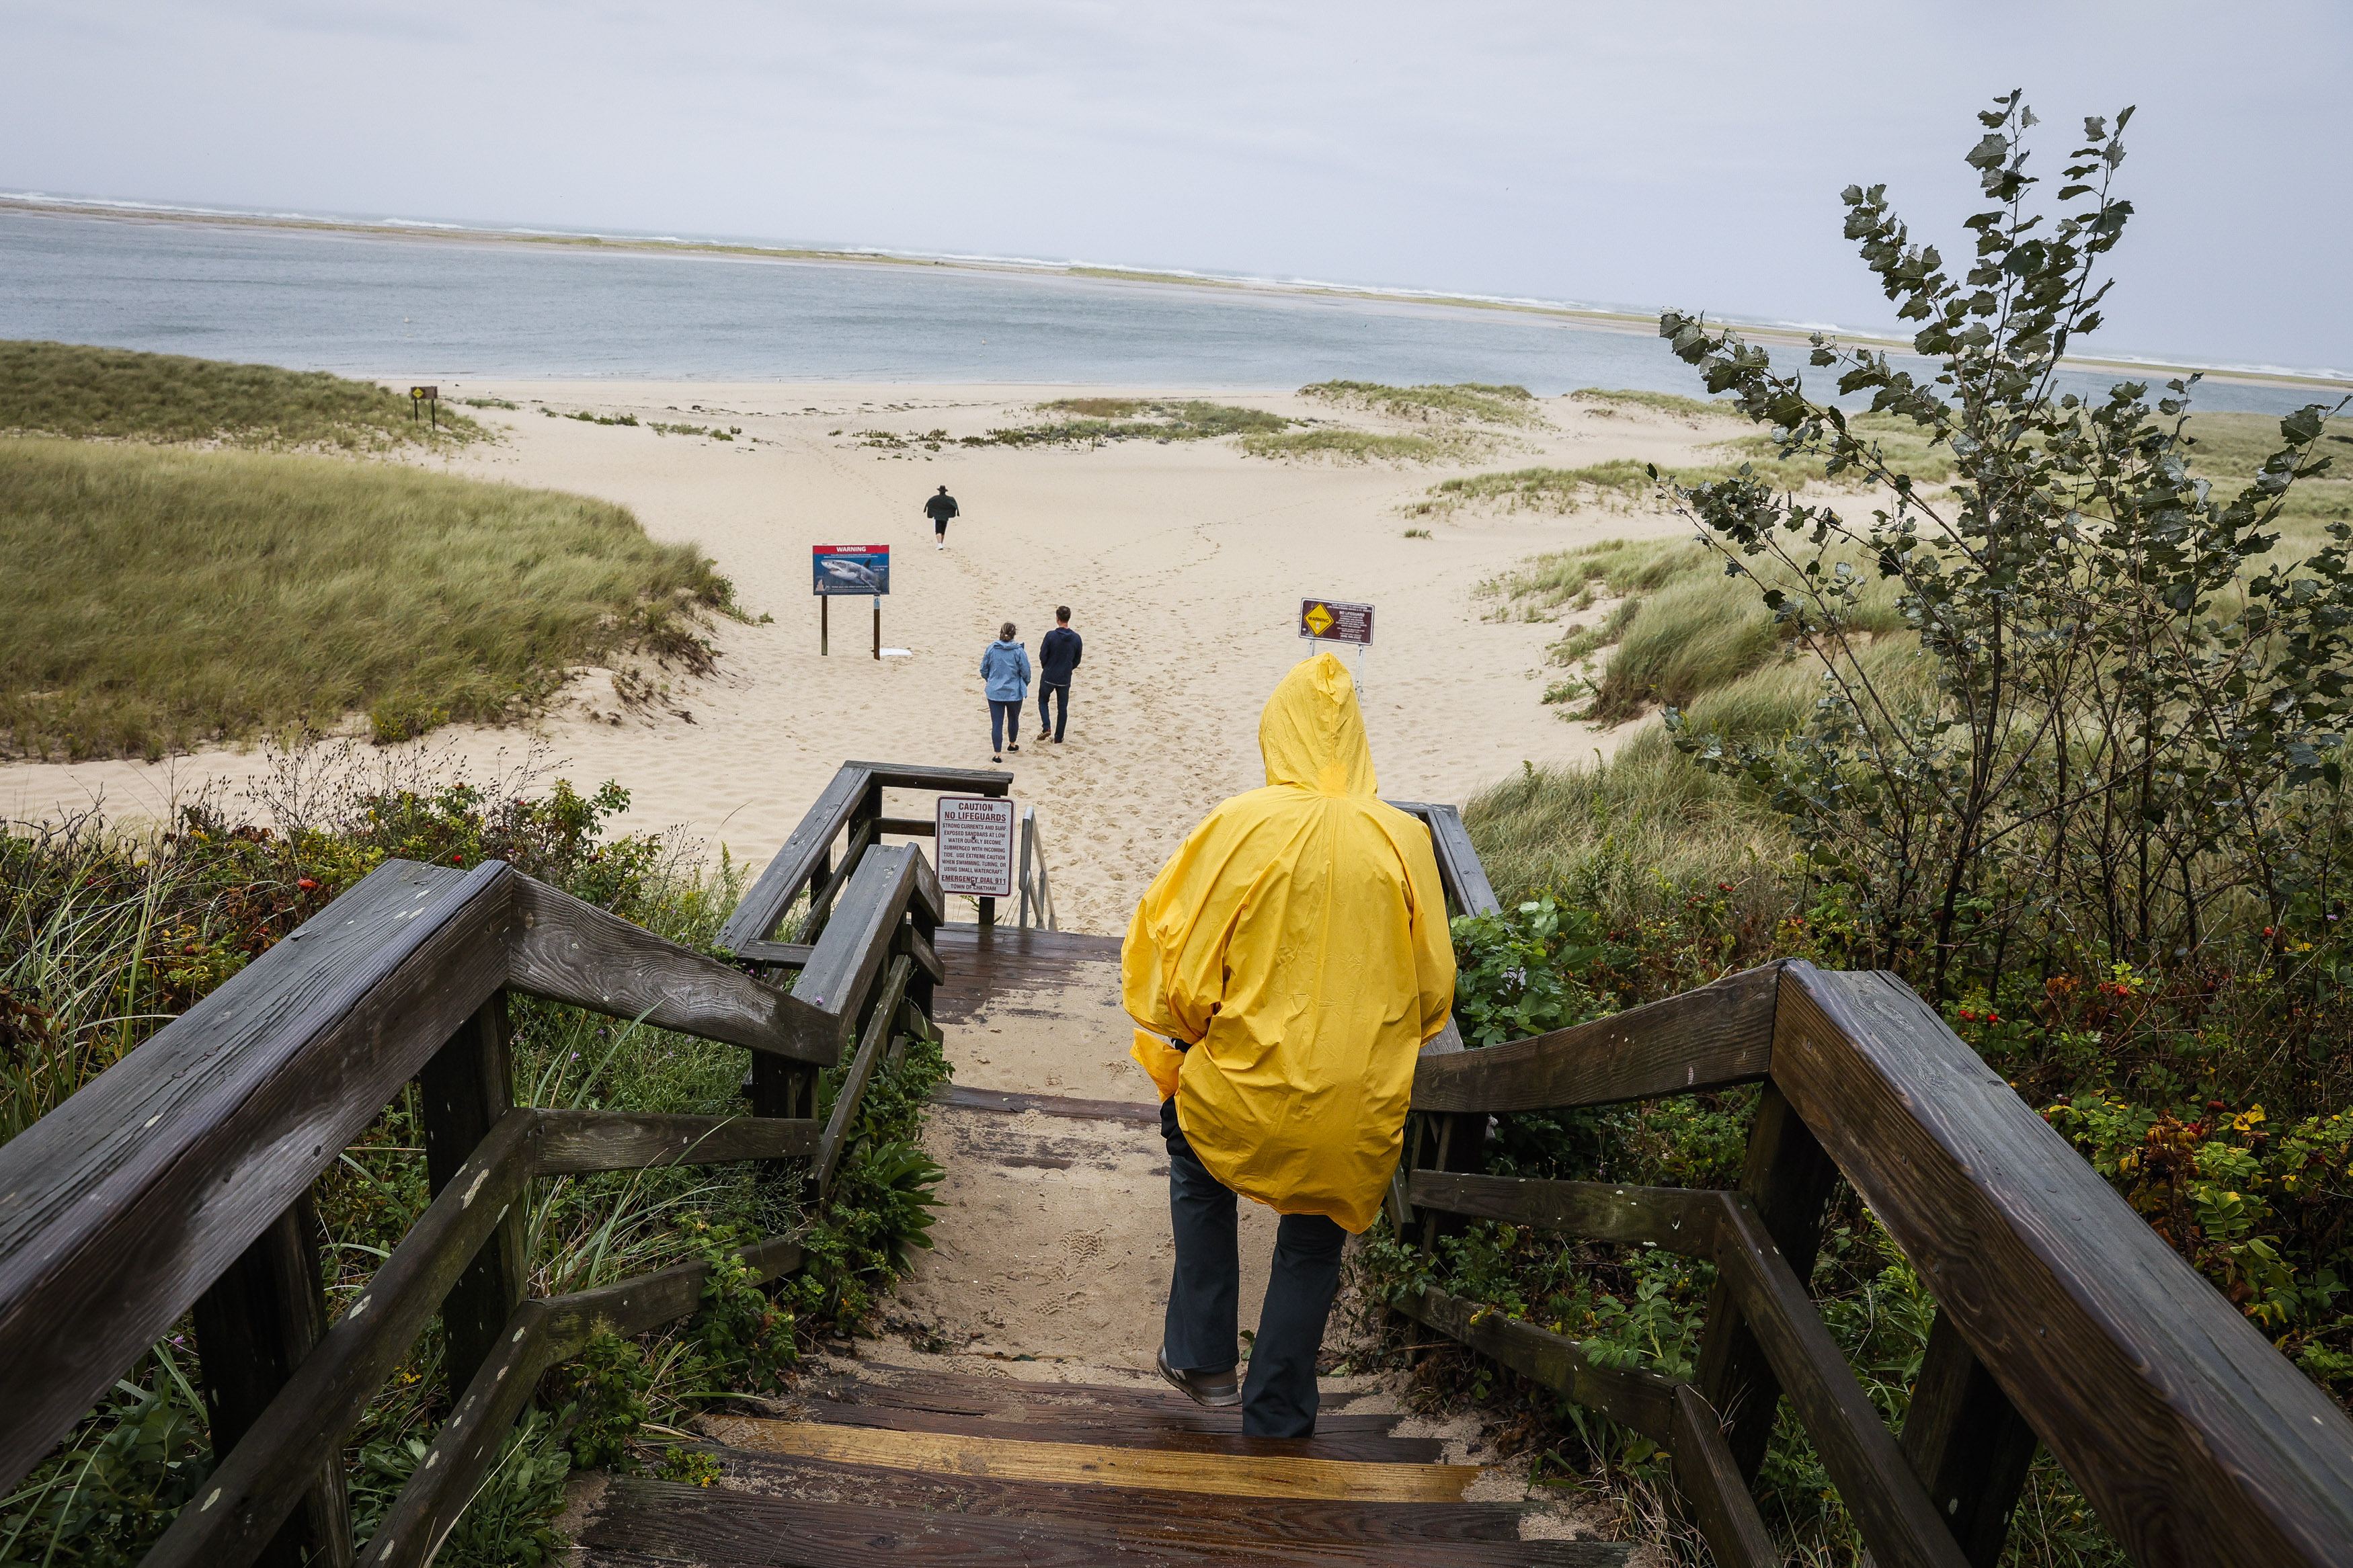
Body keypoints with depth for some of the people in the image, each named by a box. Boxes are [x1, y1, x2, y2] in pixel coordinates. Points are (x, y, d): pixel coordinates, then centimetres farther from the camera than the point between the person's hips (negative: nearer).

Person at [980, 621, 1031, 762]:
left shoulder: (991, 649, -5)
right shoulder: (1019, 651, -12)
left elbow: (984, 670, 3)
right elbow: (1026, 672, -7)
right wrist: (1025, 684, 14)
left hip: (994, 692, 1)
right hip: (1014, 692, -1)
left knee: (996, 723, 2)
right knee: (1013, 719, 22)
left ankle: (997, 754, 0)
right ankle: (1012, 744, 41)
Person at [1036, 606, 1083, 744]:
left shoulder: (1051, 636, -16)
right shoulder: (1076, 638, -7)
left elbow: (1043, 657, -9)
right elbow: (1077, 660, 3)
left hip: (1048, 677, -2)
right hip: (1065, 679, 2)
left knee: (1043, 701, 20)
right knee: (1063, 707, 13)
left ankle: (1046, 727, 1)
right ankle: (1058, 738, 16)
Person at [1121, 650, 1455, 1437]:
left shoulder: (1239, 826, -13)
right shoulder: (1404, 839, -6)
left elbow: (1176, 944, -7)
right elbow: (1433, 983, 4)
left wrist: (1179, 1042, 12)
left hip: (1247, 1085, -1)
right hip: (1361, 1104, 2)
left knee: (1194, 1155, 30)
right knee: (1313, 1245, 23)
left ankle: (1203, 1358, 32)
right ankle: (1278, 1420, 35)